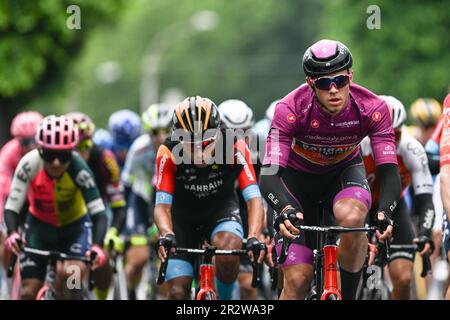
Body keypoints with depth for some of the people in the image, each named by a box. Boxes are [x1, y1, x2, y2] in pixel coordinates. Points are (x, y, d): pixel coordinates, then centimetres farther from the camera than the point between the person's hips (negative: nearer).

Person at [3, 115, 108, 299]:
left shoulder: (77, 168, -29)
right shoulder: (29, 164, -27)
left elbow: (98, 212, -31)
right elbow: (11, 207, -26)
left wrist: (97, 246, -47)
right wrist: (13, 234, -46)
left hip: (74, 226, -2)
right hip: (40, 227, 2)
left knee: (72, 274, -28)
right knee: (28, 292, -5)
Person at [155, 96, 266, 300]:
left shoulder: (235, 148, -28)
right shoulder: (169, 153, -27)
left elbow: (254, 199, -31)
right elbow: (162, 205, -27)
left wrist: (254, 237, -48)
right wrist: (166, 235, -49)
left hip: (222, 212, -1)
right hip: (183, 218, 1)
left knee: (229, 251, -34)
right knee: (178, 292, -11)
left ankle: (225, 300, -8)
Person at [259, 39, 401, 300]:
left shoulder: (372, 108, -28)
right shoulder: (291, 109, -32)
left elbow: (389, 170, -29)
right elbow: (269, 174, -35)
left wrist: (385, 212, -49)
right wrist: (284, 210, -55)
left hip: (344, 171, 1)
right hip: (297, 176, -1)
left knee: (352, 218, -35)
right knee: (298, 279, -11)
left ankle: (348, 295, -14)